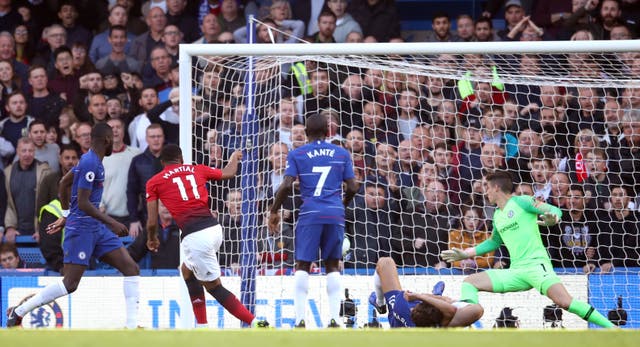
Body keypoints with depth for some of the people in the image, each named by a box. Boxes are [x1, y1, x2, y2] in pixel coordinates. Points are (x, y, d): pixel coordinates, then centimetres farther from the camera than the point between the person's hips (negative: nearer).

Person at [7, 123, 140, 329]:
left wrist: (66, 216, 31)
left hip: (96, 228, 10)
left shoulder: (90, 160, 12)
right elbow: (83, 203, -22)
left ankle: (132, 325, -3)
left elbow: (64, 183, 24)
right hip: (81, 228, -10)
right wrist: (111, 223, -21)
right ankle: (19, 312, 2)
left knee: (131, 268, 0)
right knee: (70, 284, -10)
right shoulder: (90, 163, -17)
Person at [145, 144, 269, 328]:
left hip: (195, 235, -6)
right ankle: (202, 327, 26)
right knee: (187, 271, 27)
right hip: (215, 228, 6)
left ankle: (255, 323, -9)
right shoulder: (197, 170, 17)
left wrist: (152, 239, 27)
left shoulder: (154, 182, 7)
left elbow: (152, 222, 6)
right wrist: (234, 158, 54)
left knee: (214, 286, 3)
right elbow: (228, 173, 32)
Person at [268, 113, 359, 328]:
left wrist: (274, 211, 7)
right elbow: (352, 188, 9)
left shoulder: (296, 155, 5)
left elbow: (287, 186, -5)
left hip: (310, 214, -2)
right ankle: (334, 320, 2)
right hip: (335, 214, 2)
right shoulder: (342, 154, 12)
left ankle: (300, 321, -9)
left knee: (302, 266, 2)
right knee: (332, 266, 10)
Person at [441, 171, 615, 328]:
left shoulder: (521, 201, 0)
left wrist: (552, 218, -33)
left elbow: (554, 210, -9)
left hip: (536, 264, -8)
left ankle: (611, 329, -26)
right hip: (516, 271, 8)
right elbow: (493, 242, 37)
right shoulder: (497, 215, 20)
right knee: (469, 282, 0)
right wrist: (465, 254, 36)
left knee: (565, 301, -29)